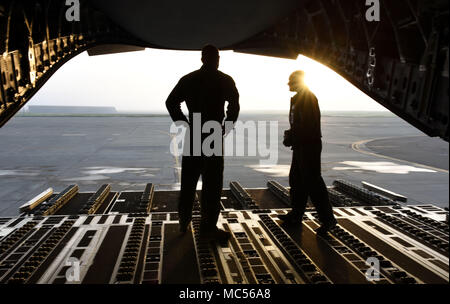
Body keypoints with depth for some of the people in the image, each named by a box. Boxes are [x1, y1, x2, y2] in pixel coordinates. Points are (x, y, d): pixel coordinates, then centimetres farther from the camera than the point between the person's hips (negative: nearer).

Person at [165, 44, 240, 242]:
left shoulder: (188, 79, 7)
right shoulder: (225, 80, -1)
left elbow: (171, 102, 0)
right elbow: (234, 106, -11)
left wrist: (185, 124, 4)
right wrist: (225, 129, -1)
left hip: (193, 137, 4)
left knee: (188, 181, 14)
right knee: (212, 184, 2)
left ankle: (184, 222, 24)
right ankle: (208, 228, 5)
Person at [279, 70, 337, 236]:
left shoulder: (308, 98, -14)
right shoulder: (298, 98, 18)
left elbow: (307, 125, -22)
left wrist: (291, 137, -16)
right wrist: (291, 133, 8)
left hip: (309, 146, -11)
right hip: (300, 146, 11)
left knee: (312, 181, -7)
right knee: (296, 179, 14)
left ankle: (327, 219, 1)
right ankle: (296, 214, 25)